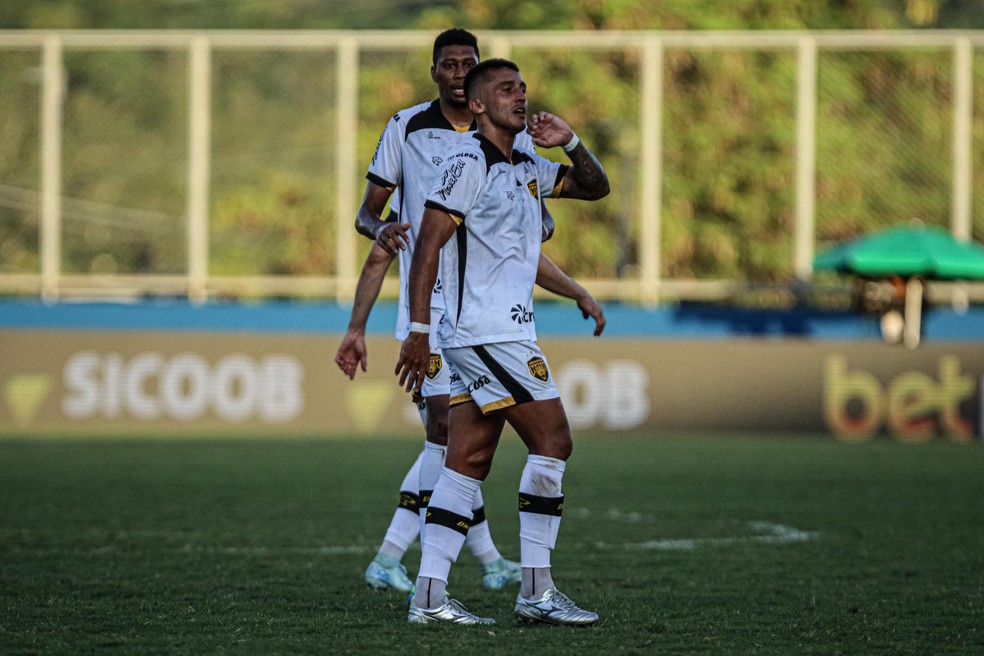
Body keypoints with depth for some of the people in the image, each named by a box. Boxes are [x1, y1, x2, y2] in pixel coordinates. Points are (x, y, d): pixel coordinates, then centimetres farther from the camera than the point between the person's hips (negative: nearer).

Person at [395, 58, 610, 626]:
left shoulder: (529, 167, 17)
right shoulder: (467, 163, -10)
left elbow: (596, 188, 26)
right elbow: (427, 248, -13)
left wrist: (572, 143, 6)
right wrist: (419, 330, -18)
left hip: (507, 333, 9)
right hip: (486, 332, -9)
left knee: (470, 462, 4)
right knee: (553, 440, -8)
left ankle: (430, 596, 1)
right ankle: (537, 591, -5)